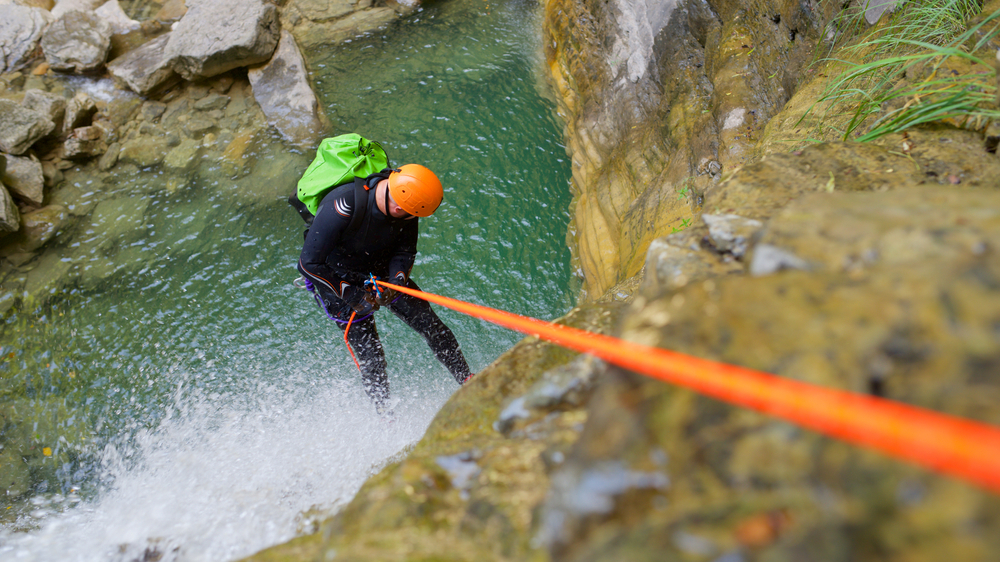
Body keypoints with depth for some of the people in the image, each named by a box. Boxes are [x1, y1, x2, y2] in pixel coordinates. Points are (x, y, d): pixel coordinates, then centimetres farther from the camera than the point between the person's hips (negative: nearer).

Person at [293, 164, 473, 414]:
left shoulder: (405, 198, -22)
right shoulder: (342, 207, -38)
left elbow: (404, 252, -10)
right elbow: (309, 264, -29)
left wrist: (397, 280, -30)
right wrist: (352, 296, -29)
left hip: (382, 271, 4)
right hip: (339, 279, -4)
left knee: (431, 325, -5)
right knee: (371, 358, -4)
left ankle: (469, 384, 9)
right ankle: (387, 418, 17)